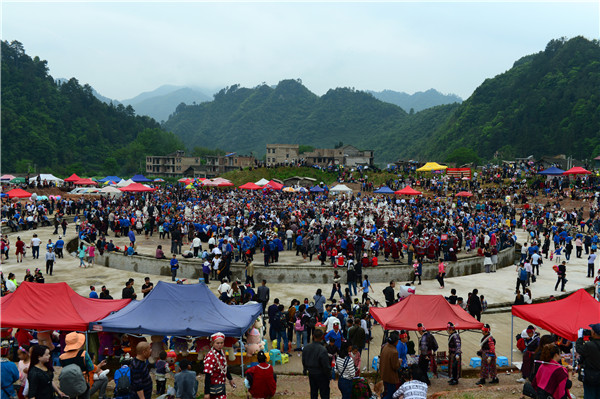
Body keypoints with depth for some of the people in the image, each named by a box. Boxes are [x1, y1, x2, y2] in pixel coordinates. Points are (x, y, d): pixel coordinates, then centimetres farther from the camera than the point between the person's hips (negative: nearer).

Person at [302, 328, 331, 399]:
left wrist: (305, 370, 25)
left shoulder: (306, 347, -7)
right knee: (324, 393, 8)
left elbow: (303, 361, 8)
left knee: (313, 392, 20)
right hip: (321, 374, -6)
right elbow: (326, 365, -21)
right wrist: (329, 374, -4)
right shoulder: (322, 350, -28)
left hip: (311, 373, 6)